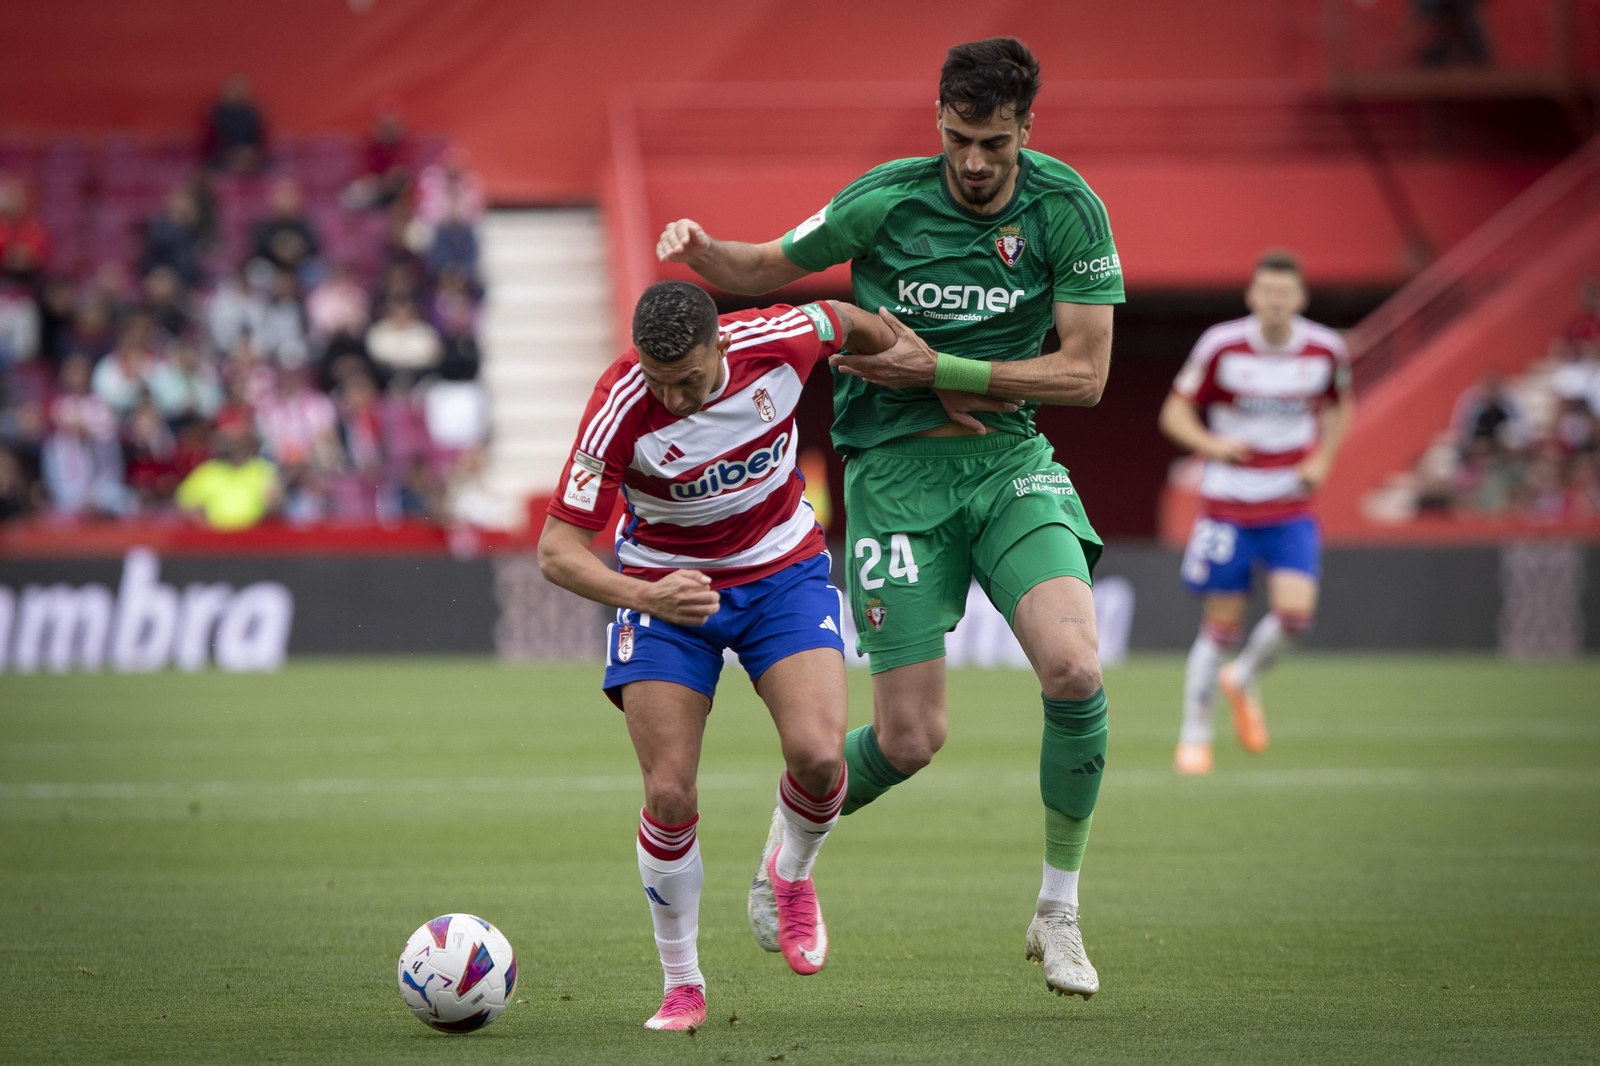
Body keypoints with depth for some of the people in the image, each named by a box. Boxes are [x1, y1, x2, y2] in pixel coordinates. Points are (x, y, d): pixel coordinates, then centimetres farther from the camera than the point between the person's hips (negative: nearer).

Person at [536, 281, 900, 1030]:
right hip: (666, 585, -1)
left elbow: (847, 323, 1)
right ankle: (682, 985, 9)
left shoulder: (777, 342, -24)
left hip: (782, 569, 1)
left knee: (818, 756, -20)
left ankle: (791, 875, 14)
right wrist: (647, 598, -44)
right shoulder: (620, 410, -29)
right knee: (669, 797, -11)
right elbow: (556, 551, -27)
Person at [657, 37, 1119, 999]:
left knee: (1074, 669, -23)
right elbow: (769, 269, 7)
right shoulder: (885, 201, -8)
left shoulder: (1067, 209, -6)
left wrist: (940, 369, -15)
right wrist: (702, 252, -15)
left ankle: (1059, 914, -4)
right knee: (912, 740, -5)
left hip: (1011, 459, 1)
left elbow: (1085, 374, -7)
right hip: (894, 471, -1)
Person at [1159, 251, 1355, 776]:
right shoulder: (1220, 346, -10)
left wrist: (1323, 459, 1)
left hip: (1292, 508, 2)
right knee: (1221, 626, -1)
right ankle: (1194, 736, 16)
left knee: (1294, 610, -16)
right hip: (1227, 505, -2)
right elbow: (1175, 413, -4)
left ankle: (1243, 680, 16)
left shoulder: (1326, 349, -3)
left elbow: (1338, 405, 17)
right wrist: (1212, 444, -23)